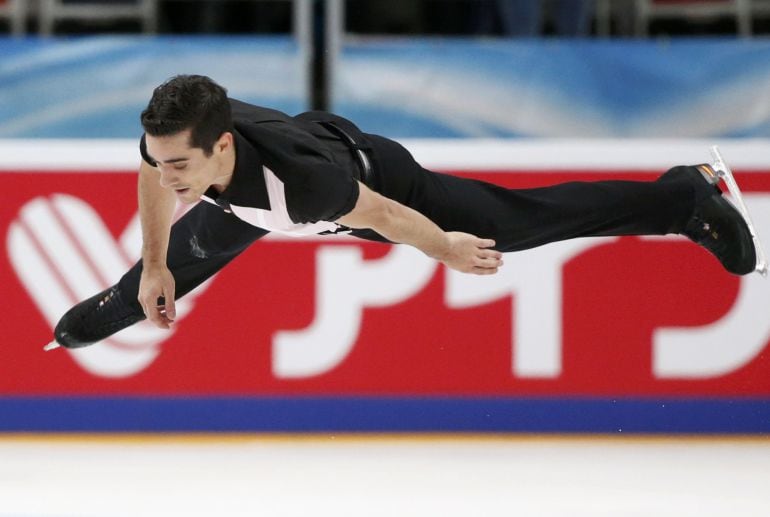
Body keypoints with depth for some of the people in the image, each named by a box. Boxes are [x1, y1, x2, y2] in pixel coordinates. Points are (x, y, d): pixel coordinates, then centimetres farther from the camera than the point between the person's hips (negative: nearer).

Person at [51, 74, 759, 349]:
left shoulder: (299, 178, -51)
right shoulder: (172, 142, -36)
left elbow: (384, 216, -31)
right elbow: (152, 179, -8)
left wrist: (446, 250, -13)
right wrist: (154, 267, 2)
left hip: (377, 175, -5)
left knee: (522, 221, 8)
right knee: (190, 247, 30)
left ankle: (688, 195, 25)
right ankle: (131, 300, 67)